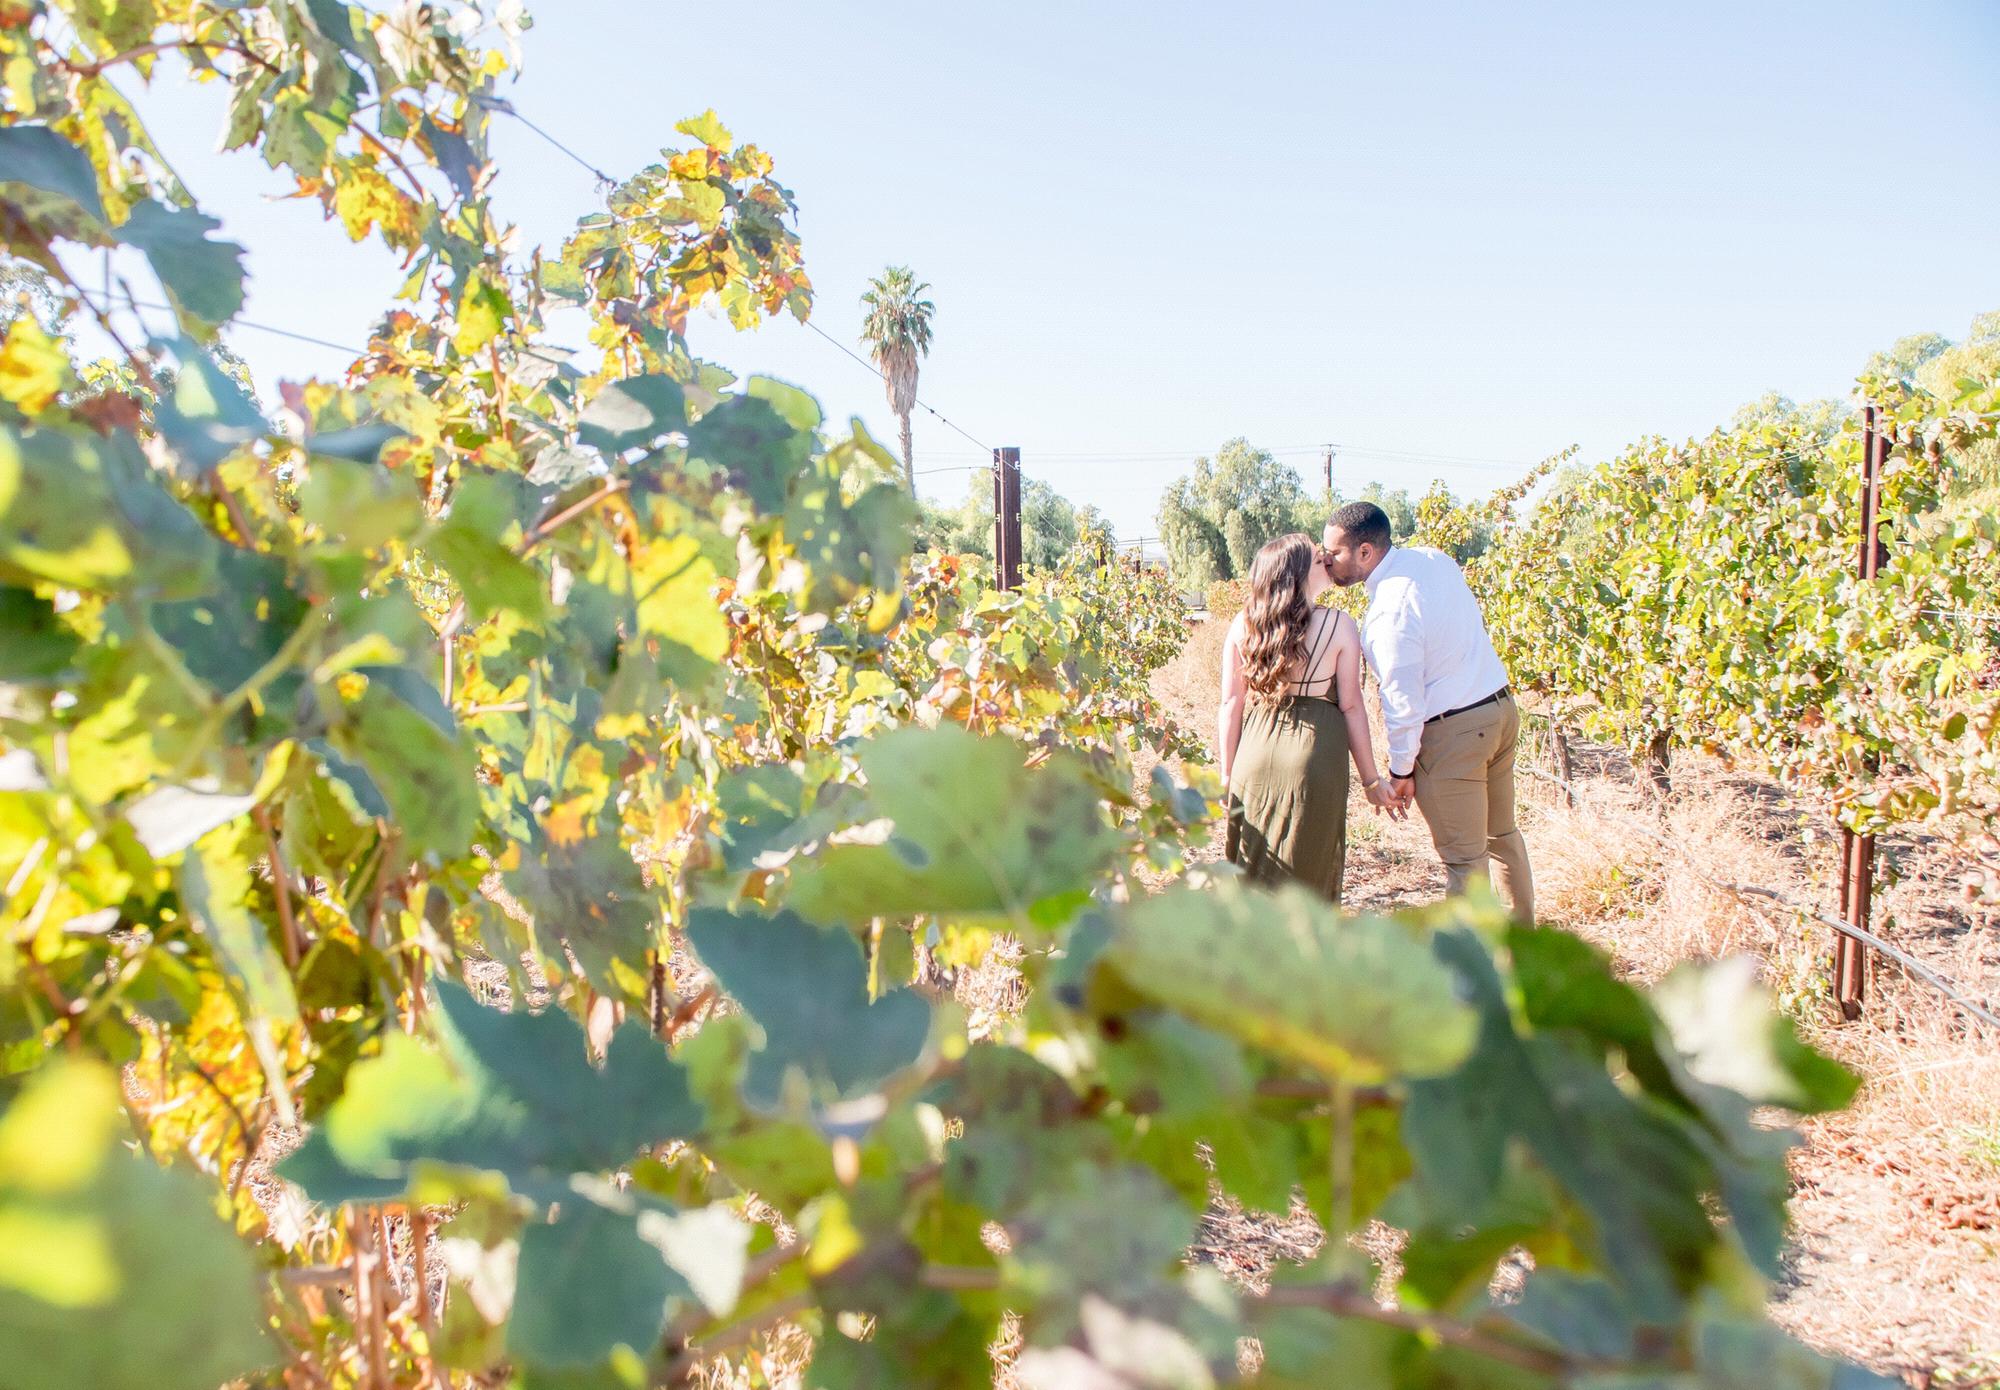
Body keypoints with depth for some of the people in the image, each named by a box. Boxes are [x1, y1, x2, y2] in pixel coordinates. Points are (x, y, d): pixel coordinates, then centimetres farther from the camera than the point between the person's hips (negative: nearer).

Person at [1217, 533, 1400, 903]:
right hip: (1316, 755, -3)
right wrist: (1371, 779, 4)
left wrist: (1227, 773, 11)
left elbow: (1231, 704, 3)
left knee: (1252, 871, 14)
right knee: (1309, 874, 9)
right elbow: (1351, 707, -4)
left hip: (1255, 755, 3)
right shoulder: (1340, 626, -5)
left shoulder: (1241, 625, 3)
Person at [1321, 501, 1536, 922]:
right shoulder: (1433, 558, 0)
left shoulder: (1390, 612, -25)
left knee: (1463, 856, 3)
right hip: (1501, 705, 10)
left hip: (1453, 732, -9)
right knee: (1501, 832, 24)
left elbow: (1403, 701, -21)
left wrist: (1400, 770, -9)